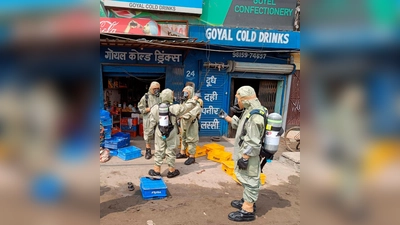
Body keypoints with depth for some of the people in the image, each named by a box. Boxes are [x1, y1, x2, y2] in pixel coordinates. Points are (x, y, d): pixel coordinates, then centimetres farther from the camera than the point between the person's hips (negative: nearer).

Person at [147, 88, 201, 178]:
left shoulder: (155, 108, -6)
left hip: (159, 133, 2)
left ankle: (156, 171, 20)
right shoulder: (175, 108, -14)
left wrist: (149, 129, 15)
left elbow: (152, 122, -1)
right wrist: (195, 97, 6)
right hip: (171, 134, -2)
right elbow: (187, 106, -7)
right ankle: (171, 171, 21)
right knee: (170, 151, 9)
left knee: (159, 151, 11)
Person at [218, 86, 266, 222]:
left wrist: (244, 157, -24)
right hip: (245, 152, 11)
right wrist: (226, 117, 22)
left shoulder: (255, 116, -25)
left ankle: (247, 211, 11)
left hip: (249, 154, -11)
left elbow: (252, 142, -27)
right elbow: (239, 124, 26)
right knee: (247, 178, 22)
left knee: (249, 180, 0)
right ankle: (248, 201, 39)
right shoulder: (249, 111, 9)